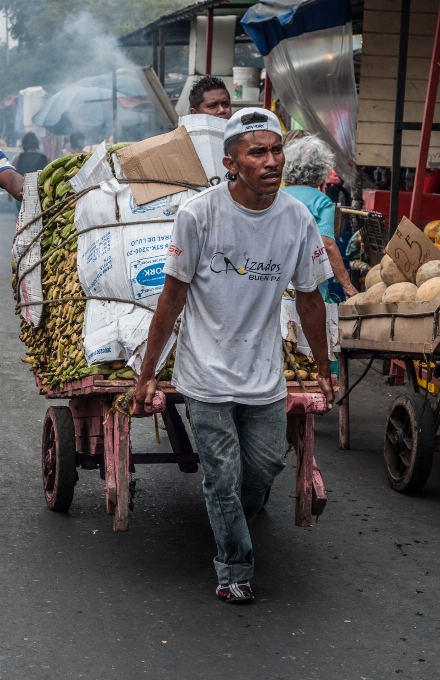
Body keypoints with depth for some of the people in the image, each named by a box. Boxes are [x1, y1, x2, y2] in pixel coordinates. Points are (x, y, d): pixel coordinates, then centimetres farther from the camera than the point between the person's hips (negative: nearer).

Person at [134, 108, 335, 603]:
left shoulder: (297, 220, -7)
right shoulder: (198, 214, -15)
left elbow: (309, 300, 7)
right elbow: (173, 296, -7)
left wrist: (323, 370, 15)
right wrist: (146, 374, -3)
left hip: (264, 376, 3)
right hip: (208, 375, -3)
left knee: (265, 466, 13)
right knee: (223, 478, 1)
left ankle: (235, 518, 47)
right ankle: (234, 570, 21)